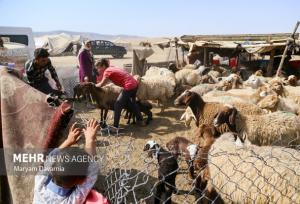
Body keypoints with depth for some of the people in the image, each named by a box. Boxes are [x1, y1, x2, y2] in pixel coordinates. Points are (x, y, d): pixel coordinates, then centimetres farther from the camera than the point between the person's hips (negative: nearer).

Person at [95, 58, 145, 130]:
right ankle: (140, 120, 38)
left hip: (129, 86, -10)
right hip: (135, 84, 10)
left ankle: (115, 127, -1)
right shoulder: (112, 68, 18)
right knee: (132, 103, 28)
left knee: (118, 105, -3)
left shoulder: (107, 71, -7)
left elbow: (101, 84, -6)